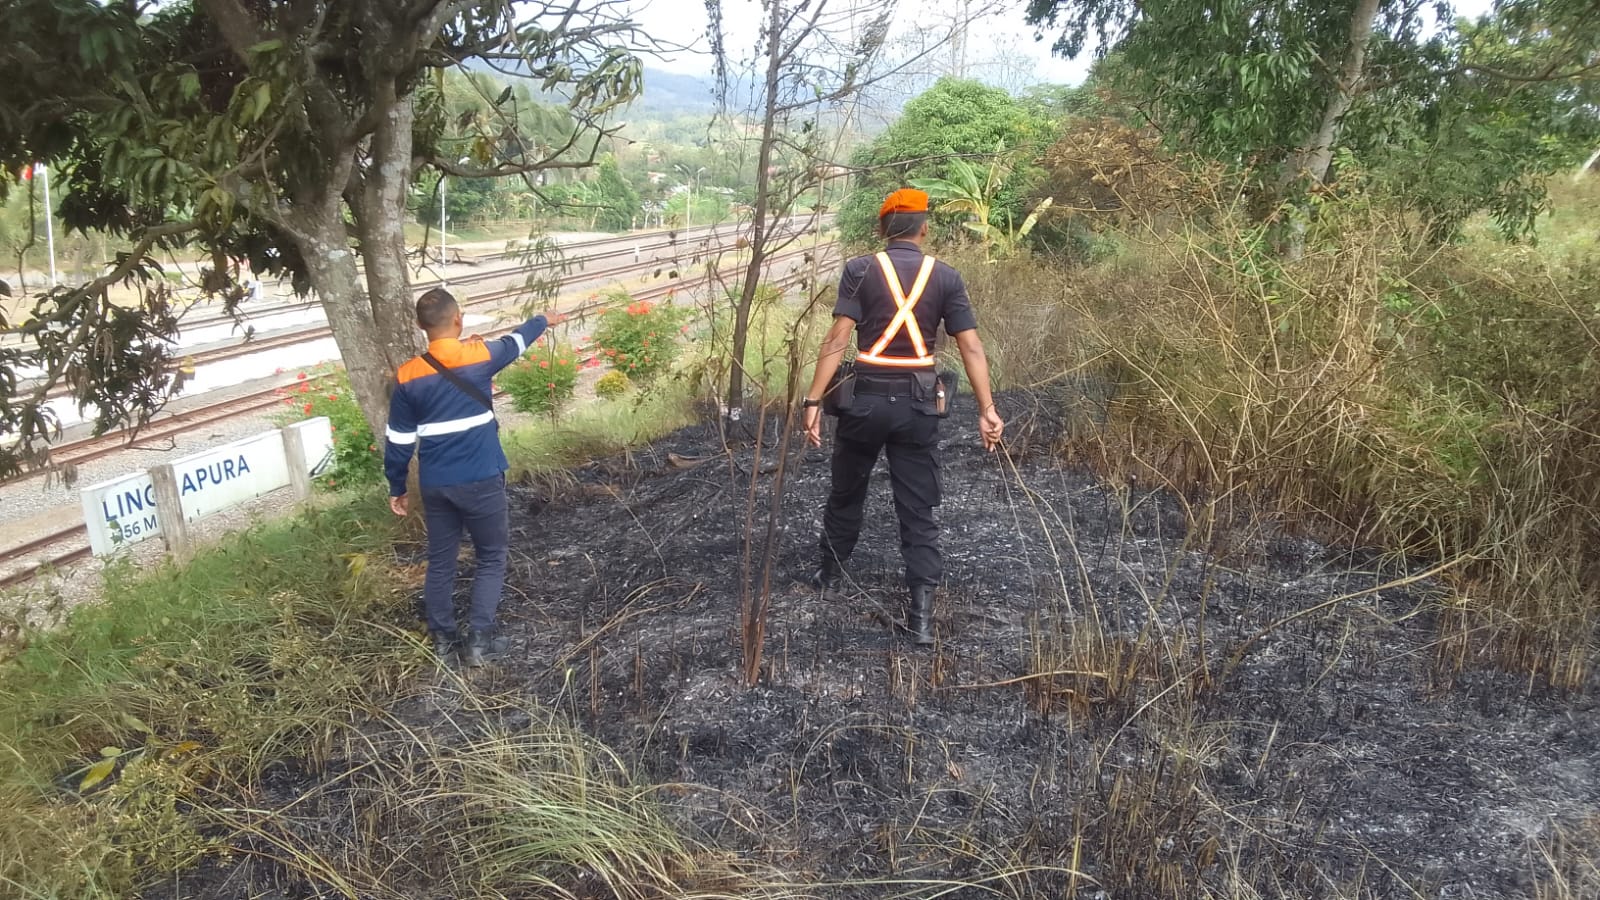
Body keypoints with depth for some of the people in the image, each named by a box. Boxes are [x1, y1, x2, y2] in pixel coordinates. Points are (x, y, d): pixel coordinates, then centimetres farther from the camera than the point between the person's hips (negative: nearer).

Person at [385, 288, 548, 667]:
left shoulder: (408, 376, -2)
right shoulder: (481, 356, -8)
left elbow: (398, 441, 3)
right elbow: (517, 341, 14)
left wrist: (397, 488, 15)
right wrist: (542, 320, 35)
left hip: (435, 486, 3)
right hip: (481, 481, -3)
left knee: (440, 561, 16)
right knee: (491, 558, 11)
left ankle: (443, 638, 25)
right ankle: (479, 639, 6)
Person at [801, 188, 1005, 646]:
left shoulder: (860, 270, -4)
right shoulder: (946, 277, 1)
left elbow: (838, 340, -12)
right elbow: (971, 347, -4)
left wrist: (813, 401, -12)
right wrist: (987, 410, -3)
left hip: (866, 399, -1)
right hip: (919, 404, 1)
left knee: (847, 492, 20)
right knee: (918, 510, 5)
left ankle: (831, 574, 38)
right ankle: (921, 613, 0)